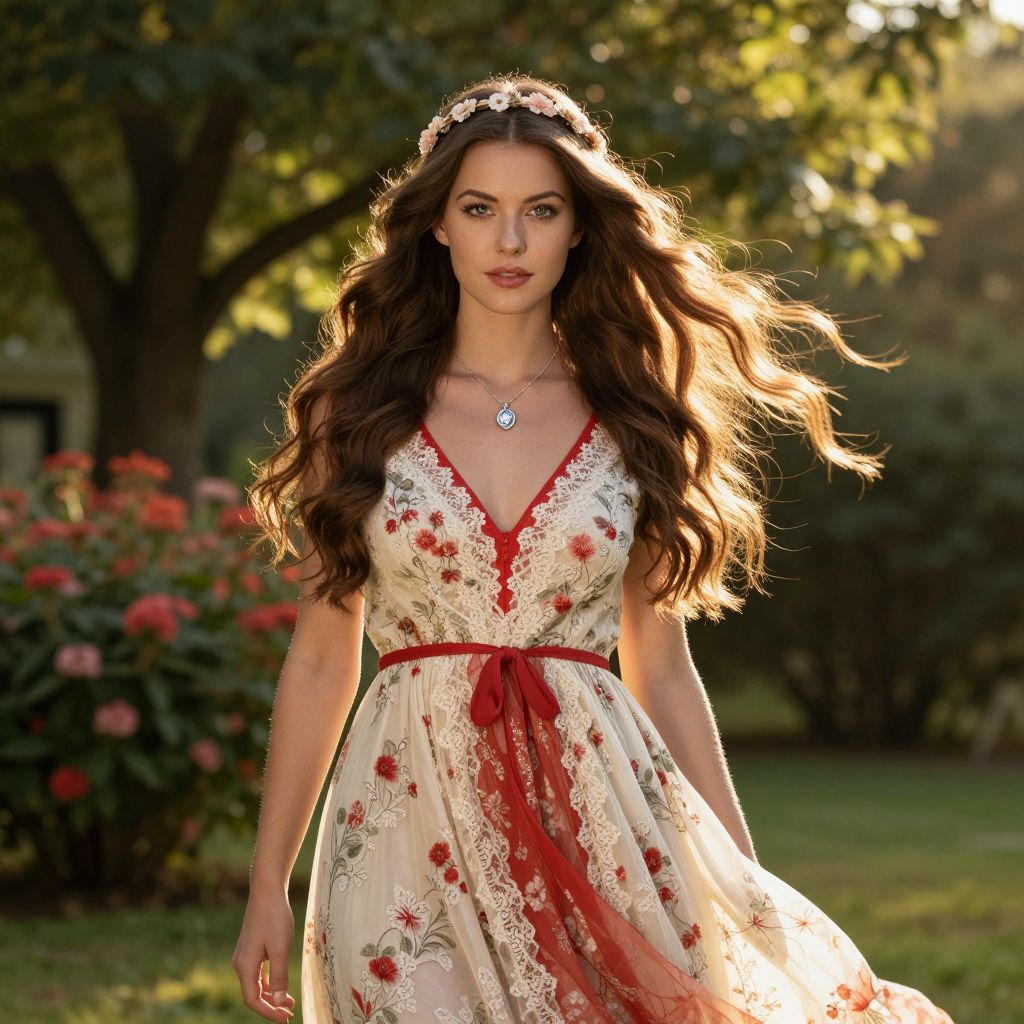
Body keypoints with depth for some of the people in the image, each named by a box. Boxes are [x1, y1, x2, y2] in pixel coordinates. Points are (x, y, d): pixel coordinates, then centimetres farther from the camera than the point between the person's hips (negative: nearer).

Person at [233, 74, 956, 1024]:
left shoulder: (634, 426, 7)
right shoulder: (359, 411, 4)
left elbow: (662, 672, 10)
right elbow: (321, 658, 7)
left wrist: (750, 897, 7)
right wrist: (268, 886, 5)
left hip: (598, 815, 1)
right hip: (409, 827, -1)